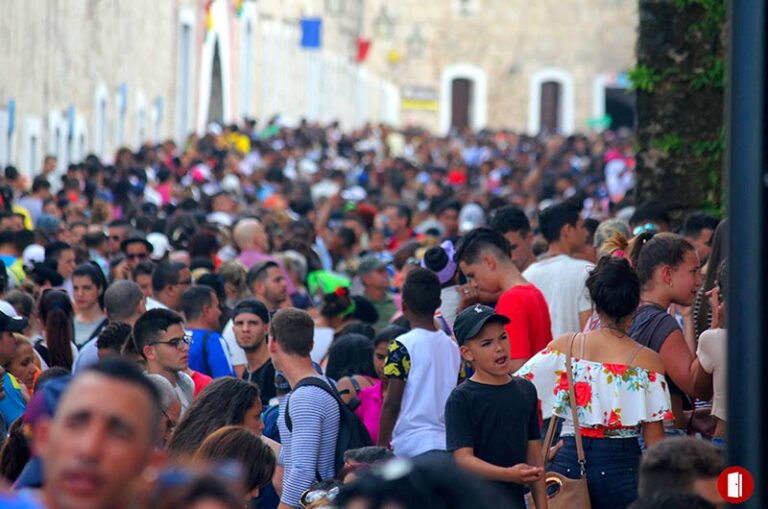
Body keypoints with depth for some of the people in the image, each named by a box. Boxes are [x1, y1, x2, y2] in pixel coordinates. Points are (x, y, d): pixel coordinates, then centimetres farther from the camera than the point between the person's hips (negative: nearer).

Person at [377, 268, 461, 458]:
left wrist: (381, 448, -2)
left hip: (412, 446, -6)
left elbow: (392, 403, -9)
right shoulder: (453, 348, 10)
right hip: (448, 446, 6)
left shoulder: (402, 347, -7)